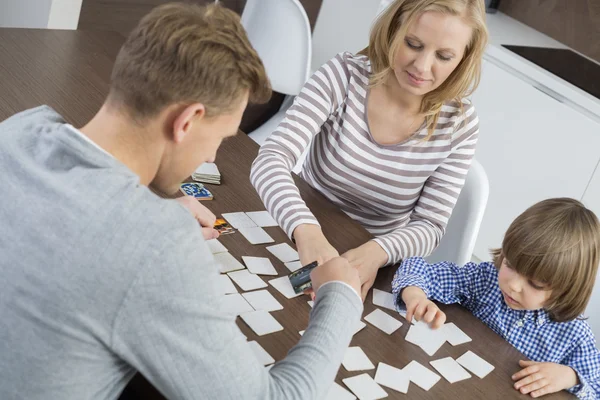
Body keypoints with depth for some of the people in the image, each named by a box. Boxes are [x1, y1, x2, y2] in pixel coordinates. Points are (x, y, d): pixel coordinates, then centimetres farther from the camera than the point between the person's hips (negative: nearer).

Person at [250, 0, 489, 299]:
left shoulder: (459, 125, -11)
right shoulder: (345, 75, -15)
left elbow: (430, 225, -10)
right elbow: (271, 159, -24)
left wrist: (377, 252, -31)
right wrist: (307, 232, -43)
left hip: (372, 270, 1)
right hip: (299, 239, 0)